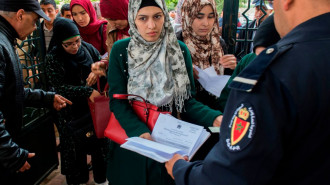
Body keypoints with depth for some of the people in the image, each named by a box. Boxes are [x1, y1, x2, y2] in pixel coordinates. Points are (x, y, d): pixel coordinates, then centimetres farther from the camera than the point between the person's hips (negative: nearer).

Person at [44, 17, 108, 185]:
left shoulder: (87, 48, -4)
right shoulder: (52, 59, -11)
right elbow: (59, 88, -16)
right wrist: (87, 91, -23)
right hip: (71, 113, -2)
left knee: (99, 141, 11)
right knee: (75, 148, 10)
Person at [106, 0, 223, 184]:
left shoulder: (179, 50, -5)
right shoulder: (121, 50, -8)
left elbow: (187, 99, -4)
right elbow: (117, 101, -11)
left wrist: (214, 118, -23)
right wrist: (140, 131, -27)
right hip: (130, 138, 0)